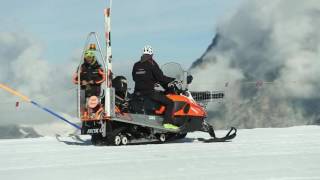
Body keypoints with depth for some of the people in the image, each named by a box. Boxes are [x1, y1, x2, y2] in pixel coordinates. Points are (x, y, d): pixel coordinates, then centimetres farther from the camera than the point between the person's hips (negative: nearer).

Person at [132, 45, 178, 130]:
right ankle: (167, 122, -20)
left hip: (138, 92, 7)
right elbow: (160, 77, -11)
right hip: (149, 92, -7)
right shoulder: (151, 64, -6)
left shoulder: (136, 65, 13)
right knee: (170, 102, -6)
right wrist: (172, 80, 2)